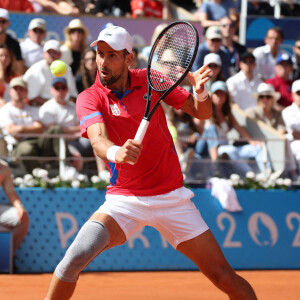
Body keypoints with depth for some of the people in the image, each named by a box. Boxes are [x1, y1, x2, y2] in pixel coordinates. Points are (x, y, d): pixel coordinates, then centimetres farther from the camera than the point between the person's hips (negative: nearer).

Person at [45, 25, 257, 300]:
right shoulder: (89, 99, -7)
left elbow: (202, 113, 5)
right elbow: (98, 139, -27)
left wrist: (199, 91, -18)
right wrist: (115, 153, -50)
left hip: (172, 198, 2)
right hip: (124, 201, -1)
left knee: (225, 277, -4)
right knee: (78, 254, -25)